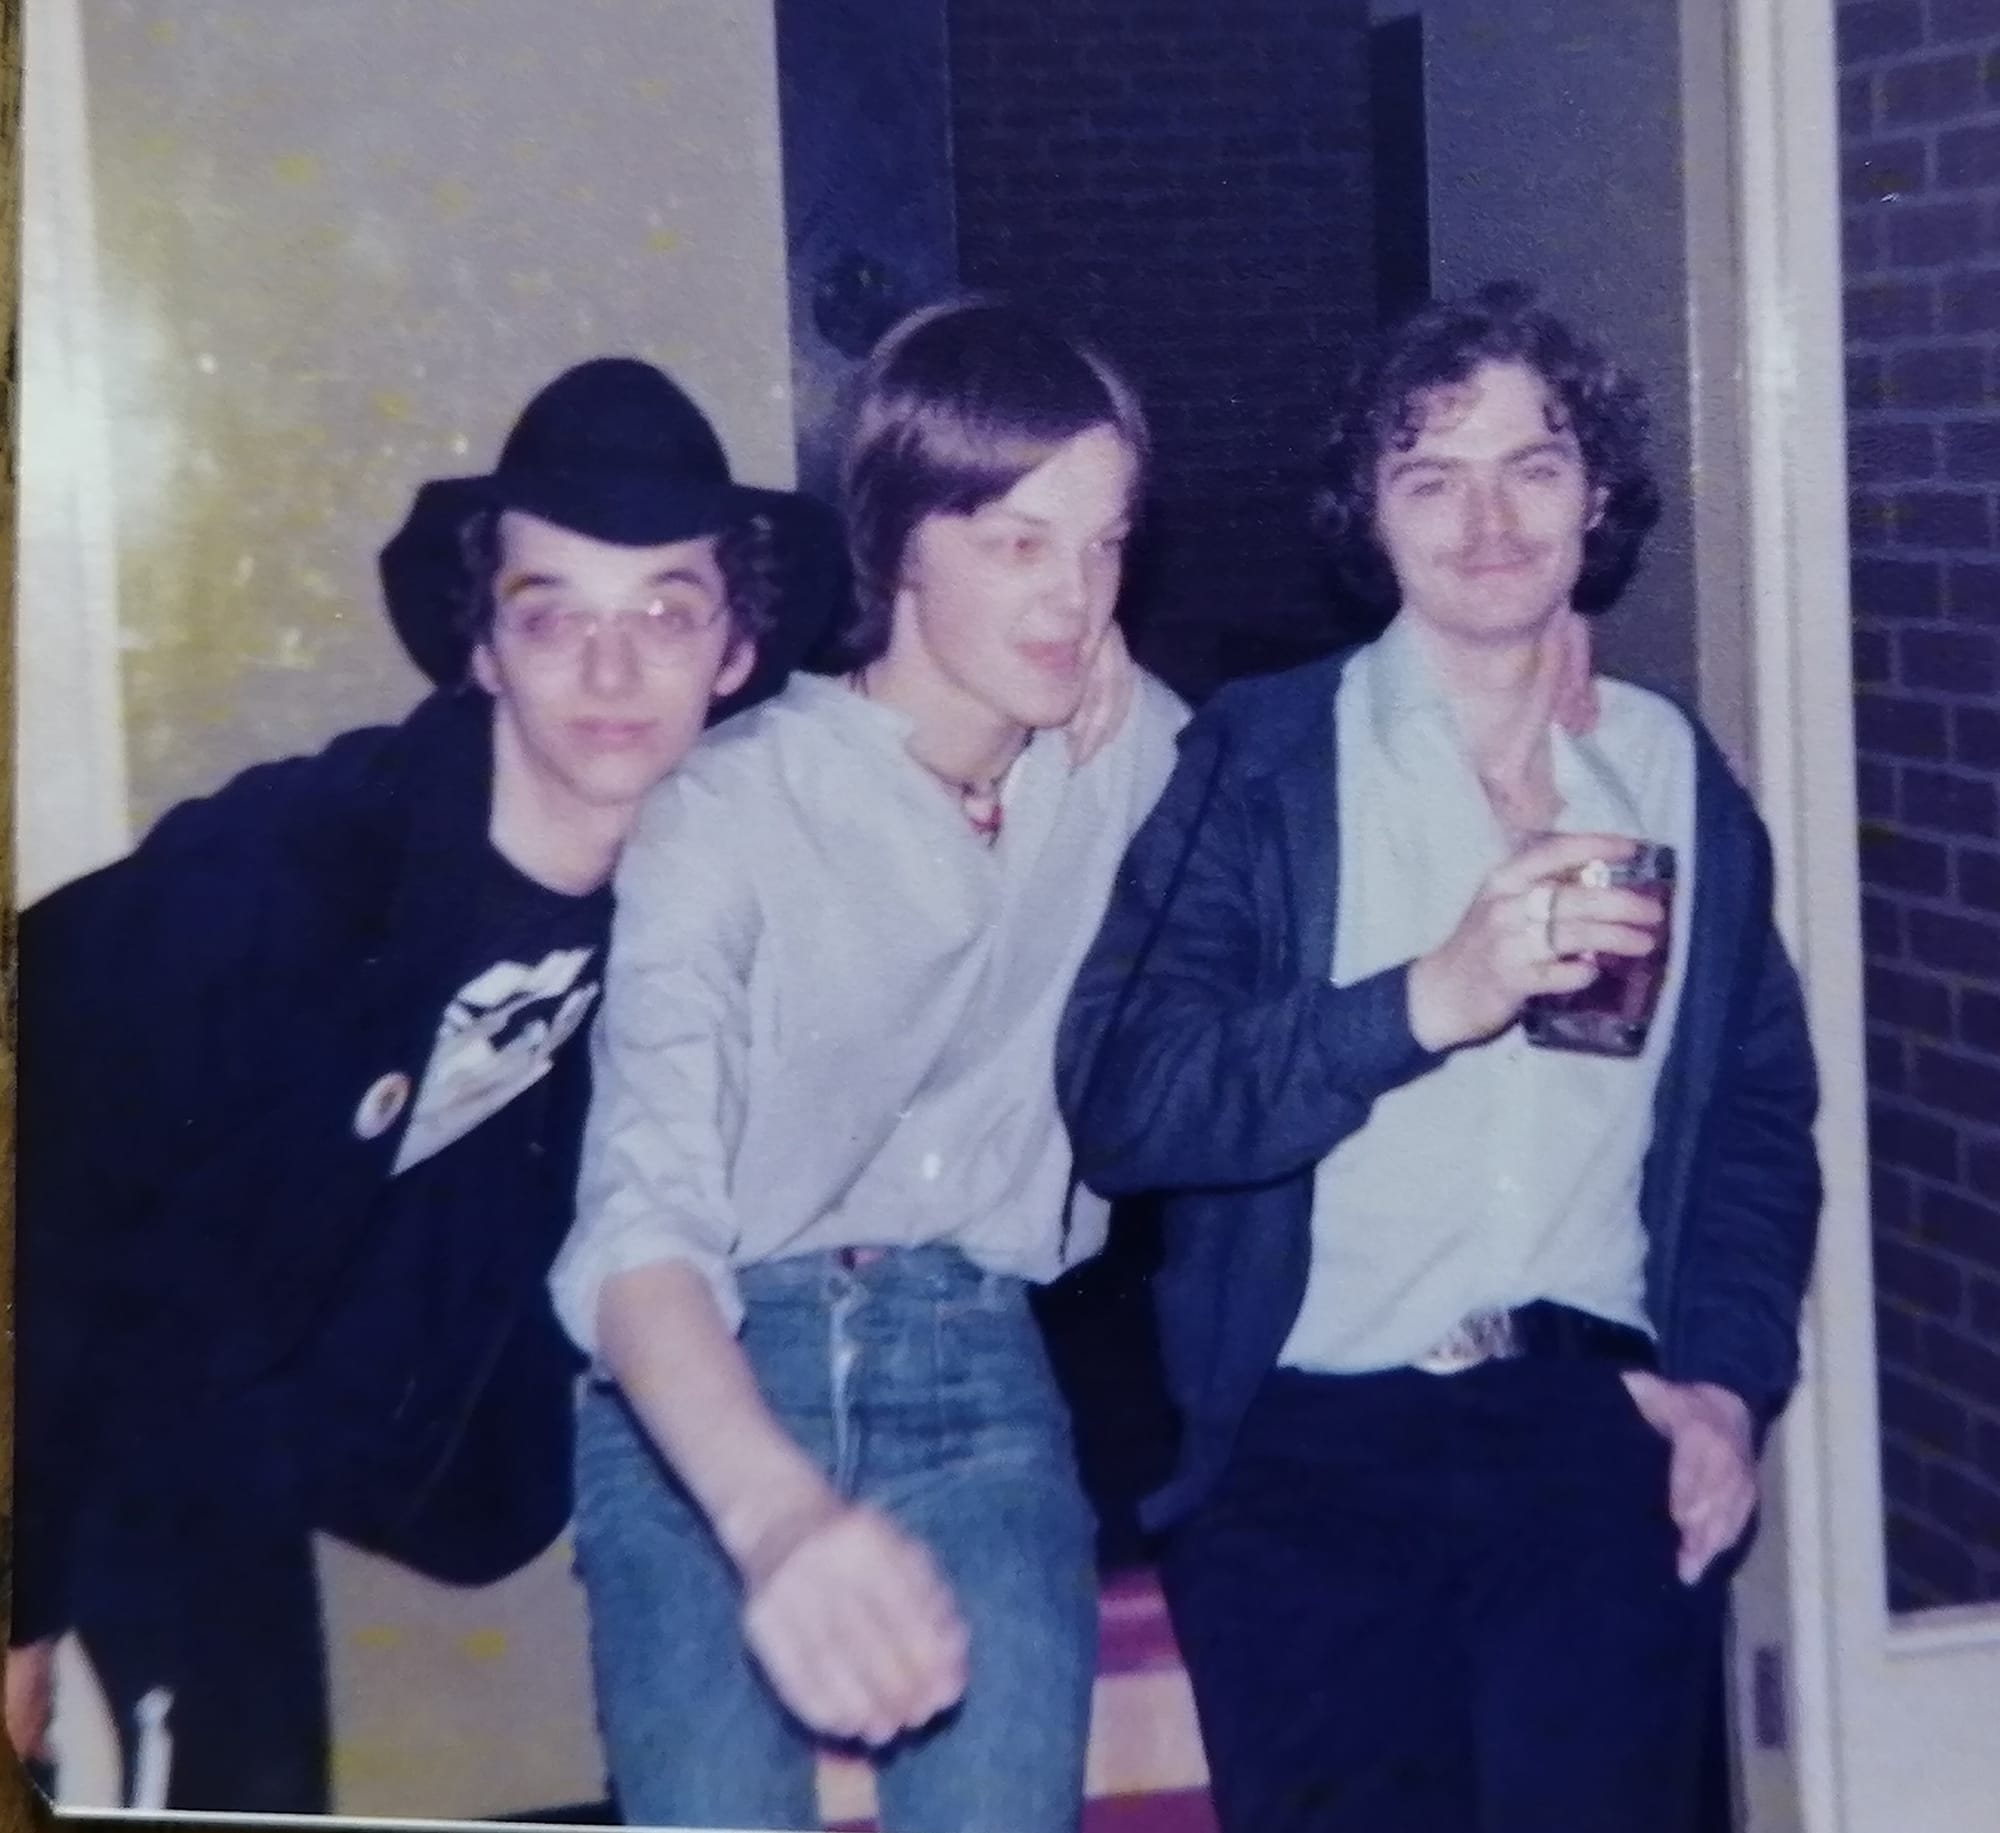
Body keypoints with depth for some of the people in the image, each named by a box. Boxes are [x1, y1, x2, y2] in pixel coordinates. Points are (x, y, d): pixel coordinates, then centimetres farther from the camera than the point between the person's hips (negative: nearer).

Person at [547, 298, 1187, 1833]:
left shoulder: (1137, 752, 3)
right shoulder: (729, 814, -12)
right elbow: (642, 1215, -24)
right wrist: (776, 1510, -44)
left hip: (973, 1367, 3)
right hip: (712, 1387, -2)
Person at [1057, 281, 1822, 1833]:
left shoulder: (1679, 773, 10)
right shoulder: (1260, 758, -1)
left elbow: (1759, 1116, 15)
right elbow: (1121, 1103, -13)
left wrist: (1730, 1379, 1)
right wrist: (1425, 998, -23)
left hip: (1600, 1427, 2)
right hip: (1312, 1445, -2)